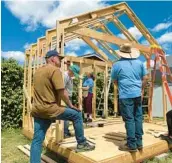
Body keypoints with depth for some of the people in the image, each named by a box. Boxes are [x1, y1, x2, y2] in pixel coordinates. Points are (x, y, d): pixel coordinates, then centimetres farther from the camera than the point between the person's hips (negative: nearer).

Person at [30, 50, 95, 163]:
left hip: (38, 109, 9)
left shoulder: (38, 71, 18)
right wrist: (70, 105, -2)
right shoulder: (55, 70, -11)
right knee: (76, 115, 5)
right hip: (50, 108, -9)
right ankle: (81, 144, 15)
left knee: (37, 140, 11)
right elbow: (62, 92, -16)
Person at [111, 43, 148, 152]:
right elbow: (145, 78, 10)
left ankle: (132, 145, 6)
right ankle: (139, 142, 21)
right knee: (138, 118, 12)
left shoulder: (117, 64, -4)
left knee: (129, 119, 0)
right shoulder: (139, 63, 8)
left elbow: (115, 81, 4)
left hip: (125, 95, -5)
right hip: (137, 94, 5)